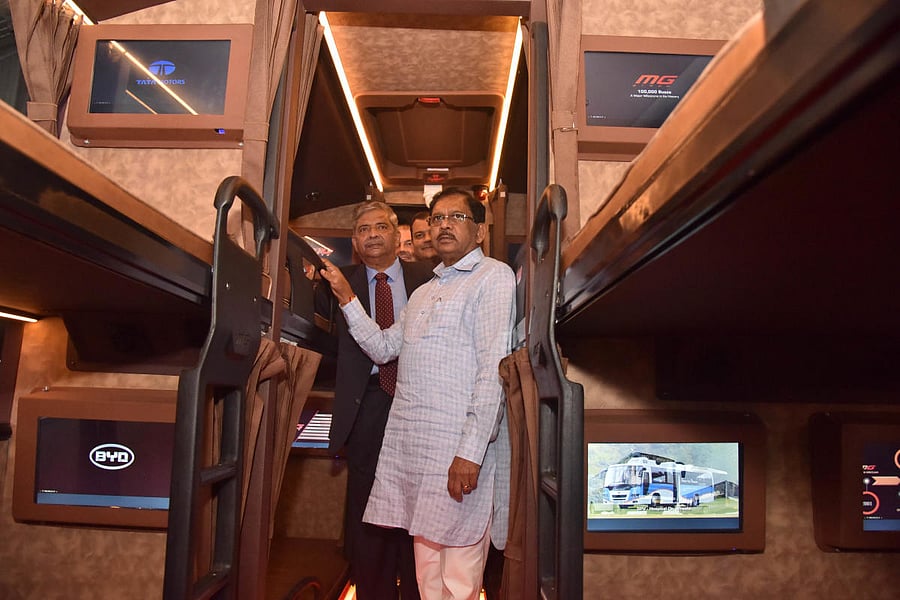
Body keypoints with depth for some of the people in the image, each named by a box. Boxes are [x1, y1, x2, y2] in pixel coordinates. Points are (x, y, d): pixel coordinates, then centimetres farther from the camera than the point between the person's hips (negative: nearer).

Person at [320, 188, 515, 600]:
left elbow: (493, 367, -13)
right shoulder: (424, 291, 23)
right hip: (409, 443, 7)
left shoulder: (493, 277, -3)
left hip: (459, 448, -7)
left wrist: (471, 451, -19)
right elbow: (382, 349, 21)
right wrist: (346, 299, 12)